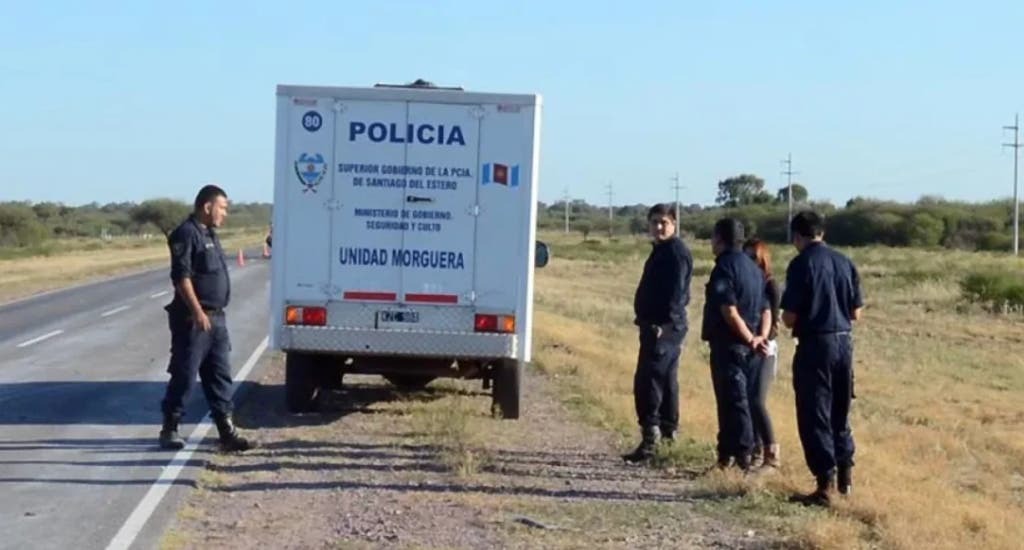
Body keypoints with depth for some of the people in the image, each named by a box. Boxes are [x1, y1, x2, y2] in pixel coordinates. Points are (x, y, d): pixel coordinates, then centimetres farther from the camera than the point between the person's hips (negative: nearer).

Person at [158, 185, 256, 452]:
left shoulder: (209, 234, 17)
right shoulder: (186, 234, -12)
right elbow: (181, 276, -19)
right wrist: (198, 312, -24)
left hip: (215, 319, 9)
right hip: (193, 319, -9)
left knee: (220, 375, 8)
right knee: (184, 375, -2)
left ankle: (226, 431, 10)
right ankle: (169, 428, 9)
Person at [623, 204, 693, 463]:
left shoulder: (676, 251, -13)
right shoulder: (661, 250, 18)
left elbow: (676, 292, -21)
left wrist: (662, 324, -26)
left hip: (664, 327, -11)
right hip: (656, 325, 11)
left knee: (647, 380, -15)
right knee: (666, 379, 17)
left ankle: (650, 436, -18)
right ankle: (669, 428, 27)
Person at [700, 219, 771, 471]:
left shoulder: (724, 267, -11)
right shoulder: (753, 268, 15)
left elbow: (729, 310, -19)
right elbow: (765, 310, 10)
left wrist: (750, 339, -14)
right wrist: (761, 337, -3)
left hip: (729, 344, -8)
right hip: (750, 347, 8)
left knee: (733, 400, -5)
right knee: (746, 399, 12)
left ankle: (742, 453, -6)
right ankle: (729, 451, 19)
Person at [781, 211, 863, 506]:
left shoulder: (801, 264, -11)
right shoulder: (845, 262, 6)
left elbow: (790, 317, -13)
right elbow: (856, 313, 9)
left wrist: (789, 319, 9)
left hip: (815, 345, -6)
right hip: (844, 343, 6)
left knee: (815, 416, 1)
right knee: (839, 412, 20)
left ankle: (826, 485, 1)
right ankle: (845, 474, 28)